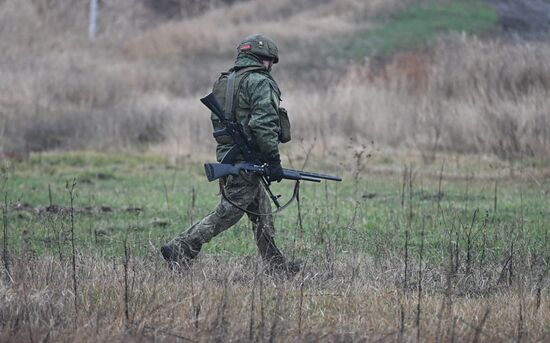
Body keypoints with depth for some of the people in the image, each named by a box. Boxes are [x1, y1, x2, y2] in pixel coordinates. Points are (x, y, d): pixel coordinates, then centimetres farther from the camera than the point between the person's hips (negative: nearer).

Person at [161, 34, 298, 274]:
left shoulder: (225, 81, 17)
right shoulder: (260, 82, -11)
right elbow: (263, 123, -21)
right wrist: (273, 159, -19)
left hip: (226, 153, 10)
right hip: (245, 159, -10)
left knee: (261, 210, 15)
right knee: (228, 212, -5)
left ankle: (276, 264, 20)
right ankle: (180, 250, -7)